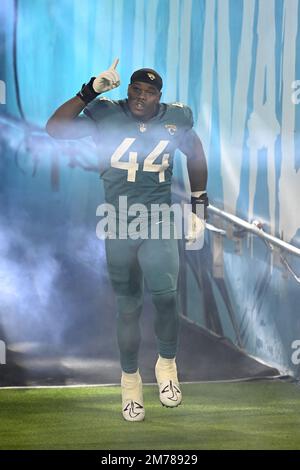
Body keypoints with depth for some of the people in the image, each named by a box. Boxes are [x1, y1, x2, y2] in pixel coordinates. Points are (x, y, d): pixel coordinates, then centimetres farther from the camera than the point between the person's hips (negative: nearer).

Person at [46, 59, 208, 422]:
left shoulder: (176, 119, -1)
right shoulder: (106, 115, -6)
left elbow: (196, 157, 15)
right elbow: (55, 129, -14)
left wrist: (198, 208, 13)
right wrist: (90, 91, -20)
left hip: (159, 223, 0)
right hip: (119, 227, 0)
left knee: (164, 295, -20)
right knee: (128, 307, 8)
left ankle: (167, 364, 5)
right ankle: (130, 379, 26)